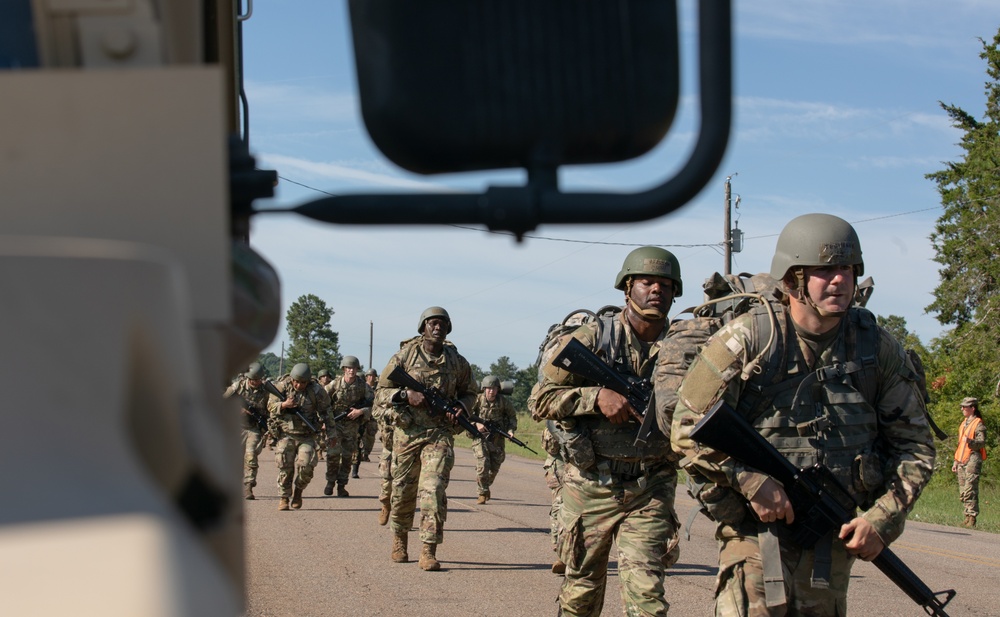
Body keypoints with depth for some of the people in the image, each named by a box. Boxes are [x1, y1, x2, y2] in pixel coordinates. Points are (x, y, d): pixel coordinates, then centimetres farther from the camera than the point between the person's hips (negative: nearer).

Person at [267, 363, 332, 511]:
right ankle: (284, 497, 12)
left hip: (307, 436, 0)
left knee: (306, 465, -11)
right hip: (286, 435, 0)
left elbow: (325, 411, 9)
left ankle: (298, 491, 15)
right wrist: (284, 405, -19)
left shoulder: (316, 391, -3)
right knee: (285, 467, -3)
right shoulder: (282, 386, -4)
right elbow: (270, 406, 1)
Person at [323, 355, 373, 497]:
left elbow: (372, 404, 0)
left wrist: (361, 411, -16)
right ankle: (330, 482, 8)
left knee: (347, 457, 5)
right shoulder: (334, 384, -8)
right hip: (335, 424, -2)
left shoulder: (363, 386, -4)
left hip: (352, 426, 2)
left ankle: (342, 486, 15)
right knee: (333, 454, -11)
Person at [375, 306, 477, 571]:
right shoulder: (405, 356, 0)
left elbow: (469, 392, 20)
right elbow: (382, 392, 2)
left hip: (440, 433, 0)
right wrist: (405, 395, -16)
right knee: (403, 490, 10)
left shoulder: (457, 362, 6)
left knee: (434, 490, -13)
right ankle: (399, 538, 34)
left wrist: (460, 407, -2)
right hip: (407, 432, 0)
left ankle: (429, 551, -13)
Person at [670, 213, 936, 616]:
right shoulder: (748, 339, -11)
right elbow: (688, 428, -9)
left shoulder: (877, 347, 0)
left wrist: (883, 518, -5)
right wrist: (751, 481, -18)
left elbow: (914, 446, 7)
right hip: (757, 530, -4)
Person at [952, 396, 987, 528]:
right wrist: (956, 461, 26)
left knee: (970, 490, -14)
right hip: (962, 461, 9)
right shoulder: (964, 423, 21)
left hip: (973, 459, -9)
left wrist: (971, 441, -35)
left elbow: (982, 443, -17)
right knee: (962, 492, 7)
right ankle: (968, 516, 13)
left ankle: (972, 518, -13)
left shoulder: (979, 424, -5)